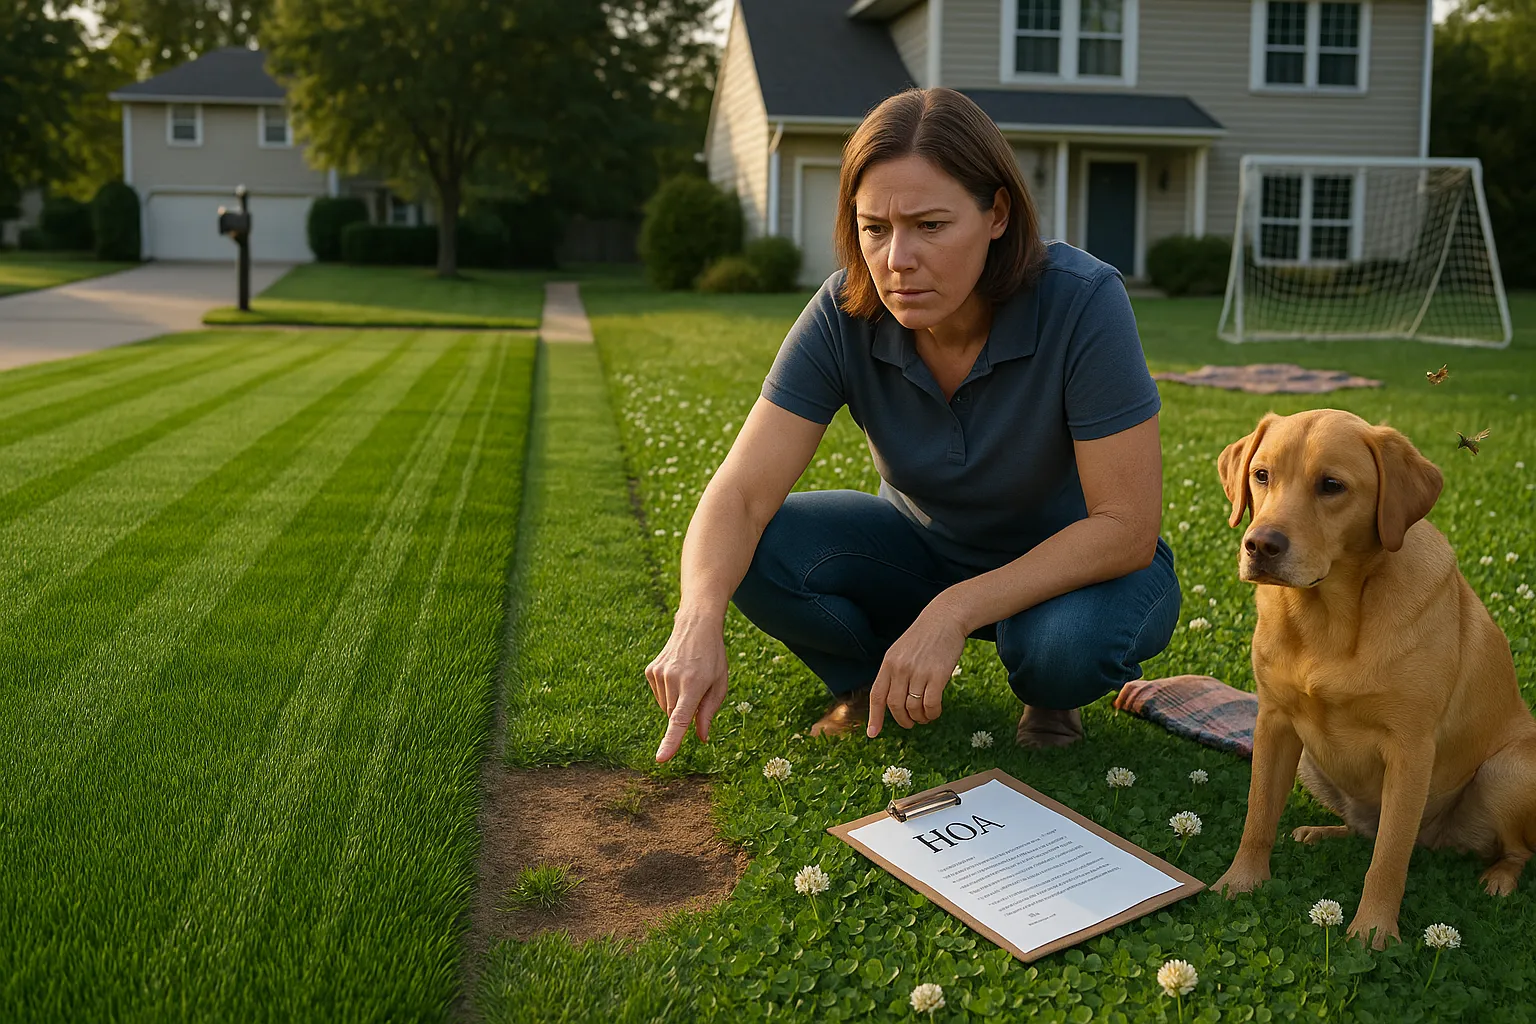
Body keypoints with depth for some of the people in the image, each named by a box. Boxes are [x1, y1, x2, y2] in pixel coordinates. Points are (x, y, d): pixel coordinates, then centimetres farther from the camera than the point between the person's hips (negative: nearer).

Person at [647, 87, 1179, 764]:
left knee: (1067, 642, -37)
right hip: (928, 548, 3)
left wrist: (953, 611, -37)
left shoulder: (1082, 303, -29)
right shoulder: (846, 315, -20)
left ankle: (1047, 694, 2)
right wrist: (699, 618, -46)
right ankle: (874, 684, 7)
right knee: (761, 551, -23)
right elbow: (742, 492, -25)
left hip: (1078, 563, -2)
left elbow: (1126, 526, -28)